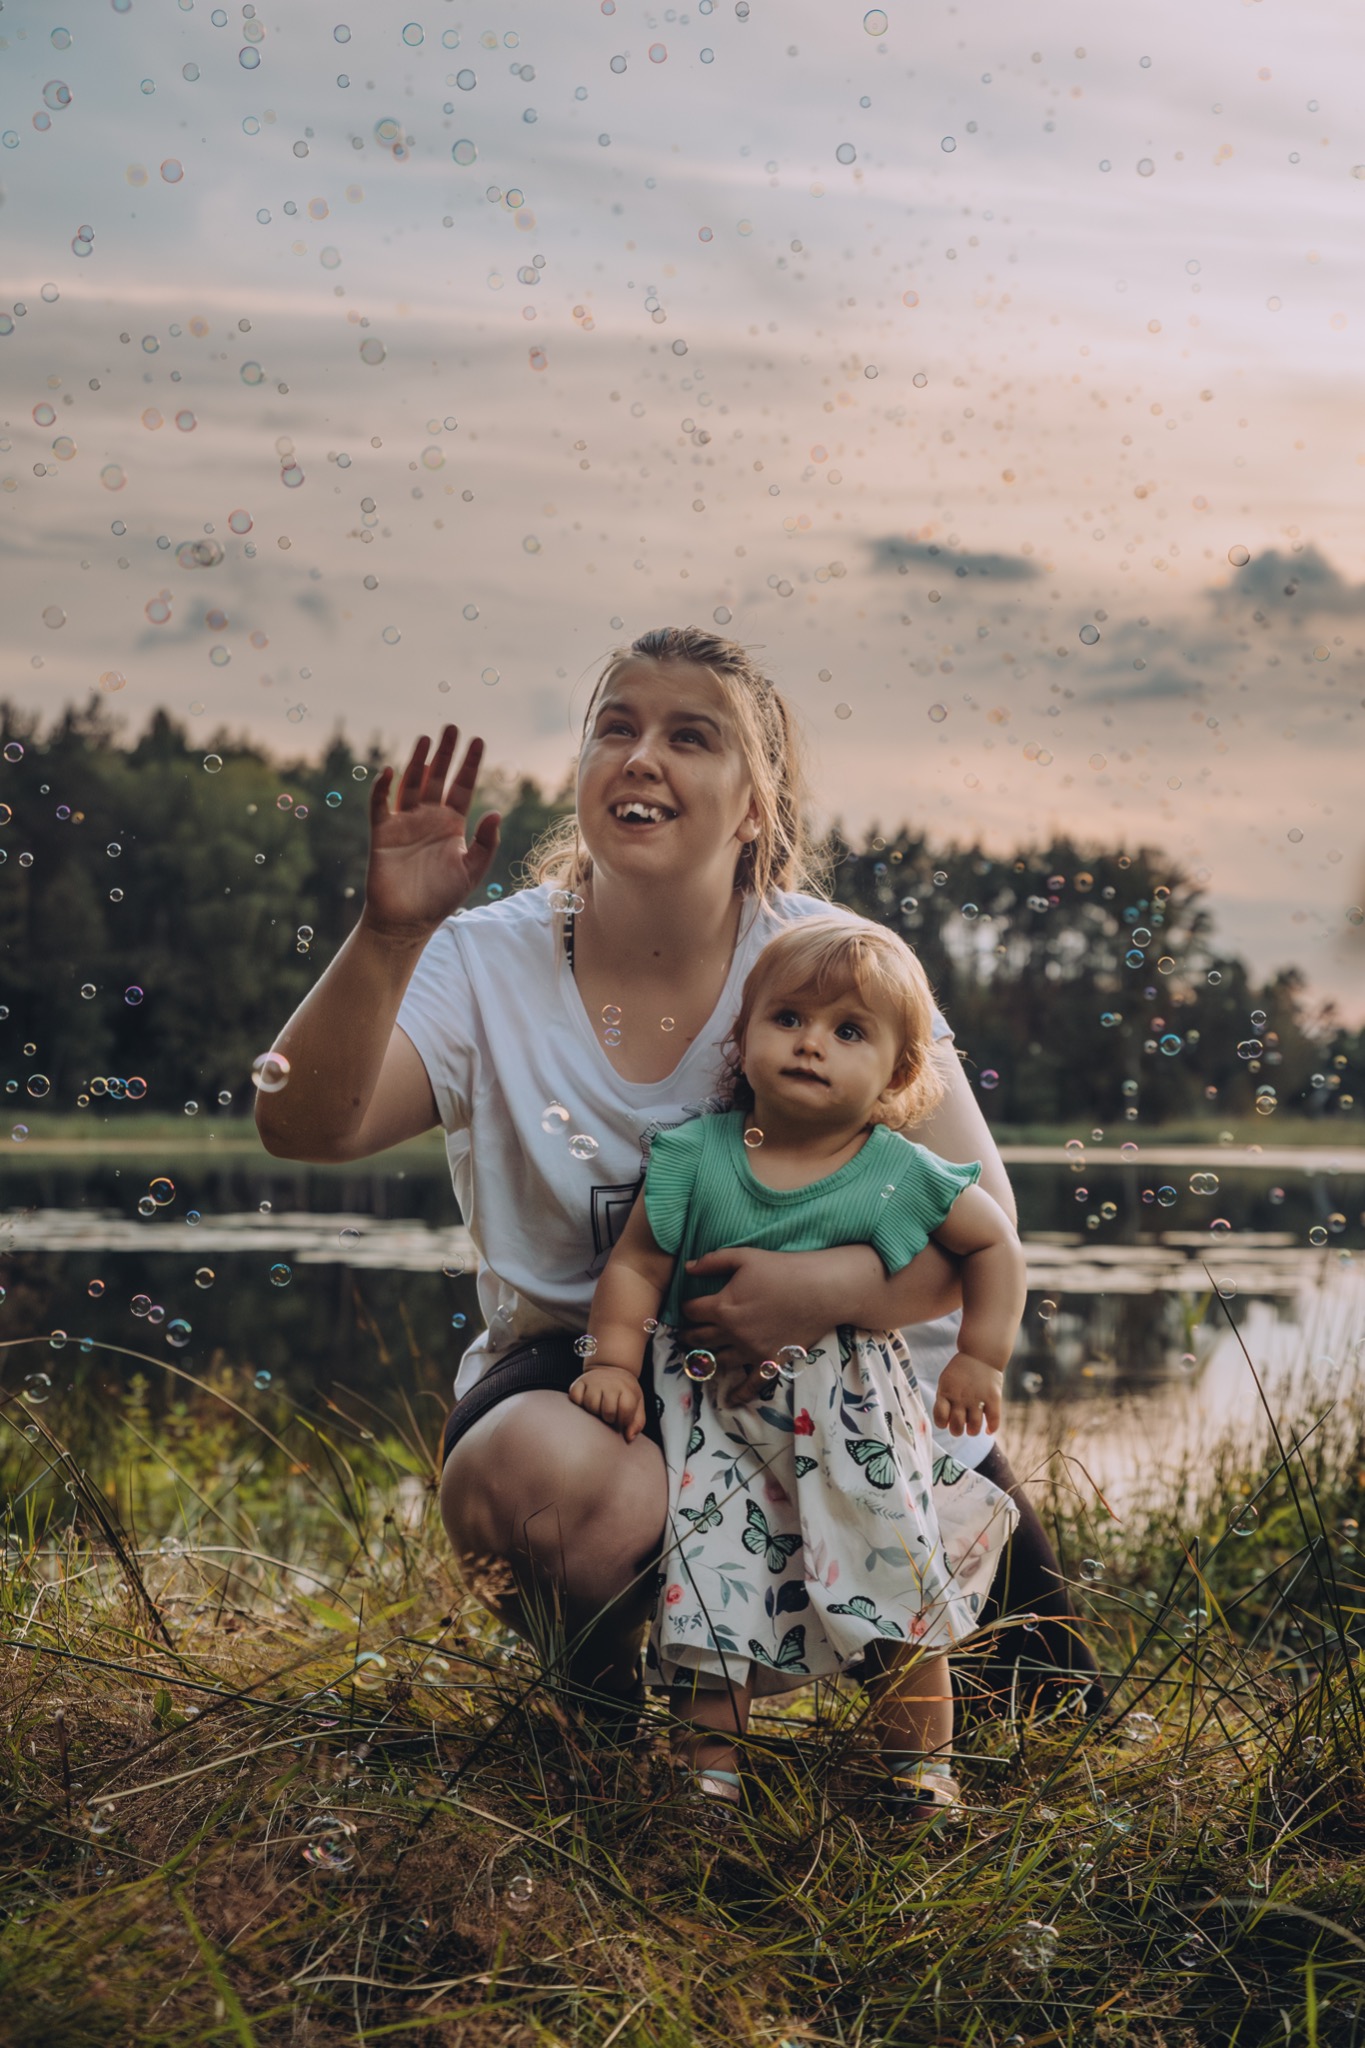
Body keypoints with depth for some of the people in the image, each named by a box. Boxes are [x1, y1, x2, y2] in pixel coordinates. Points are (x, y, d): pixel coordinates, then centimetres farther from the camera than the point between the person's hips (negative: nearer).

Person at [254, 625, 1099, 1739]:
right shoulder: (493, 963, -5)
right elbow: (303, 1126, -20)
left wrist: (830, 1289, -29)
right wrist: (388, 935, -35)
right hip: (565, 1372, 0)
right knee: (537, 1469, -36)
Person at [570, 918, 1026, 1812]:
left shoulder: (901, 1177, -8)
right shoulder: (695, 1158, -7)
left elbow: (996, 1243, 6)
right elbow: (636, 1265, 0)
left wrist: (981, 1358, 2)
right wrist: (614, 1362, -9)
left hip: (853, 1416, 0)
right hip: (723, 1413, 0)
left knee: (897, 1563, 0)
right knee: (717, 1568, -6)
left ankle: (920, 1754, 16)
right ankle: (711, 1746, 8)